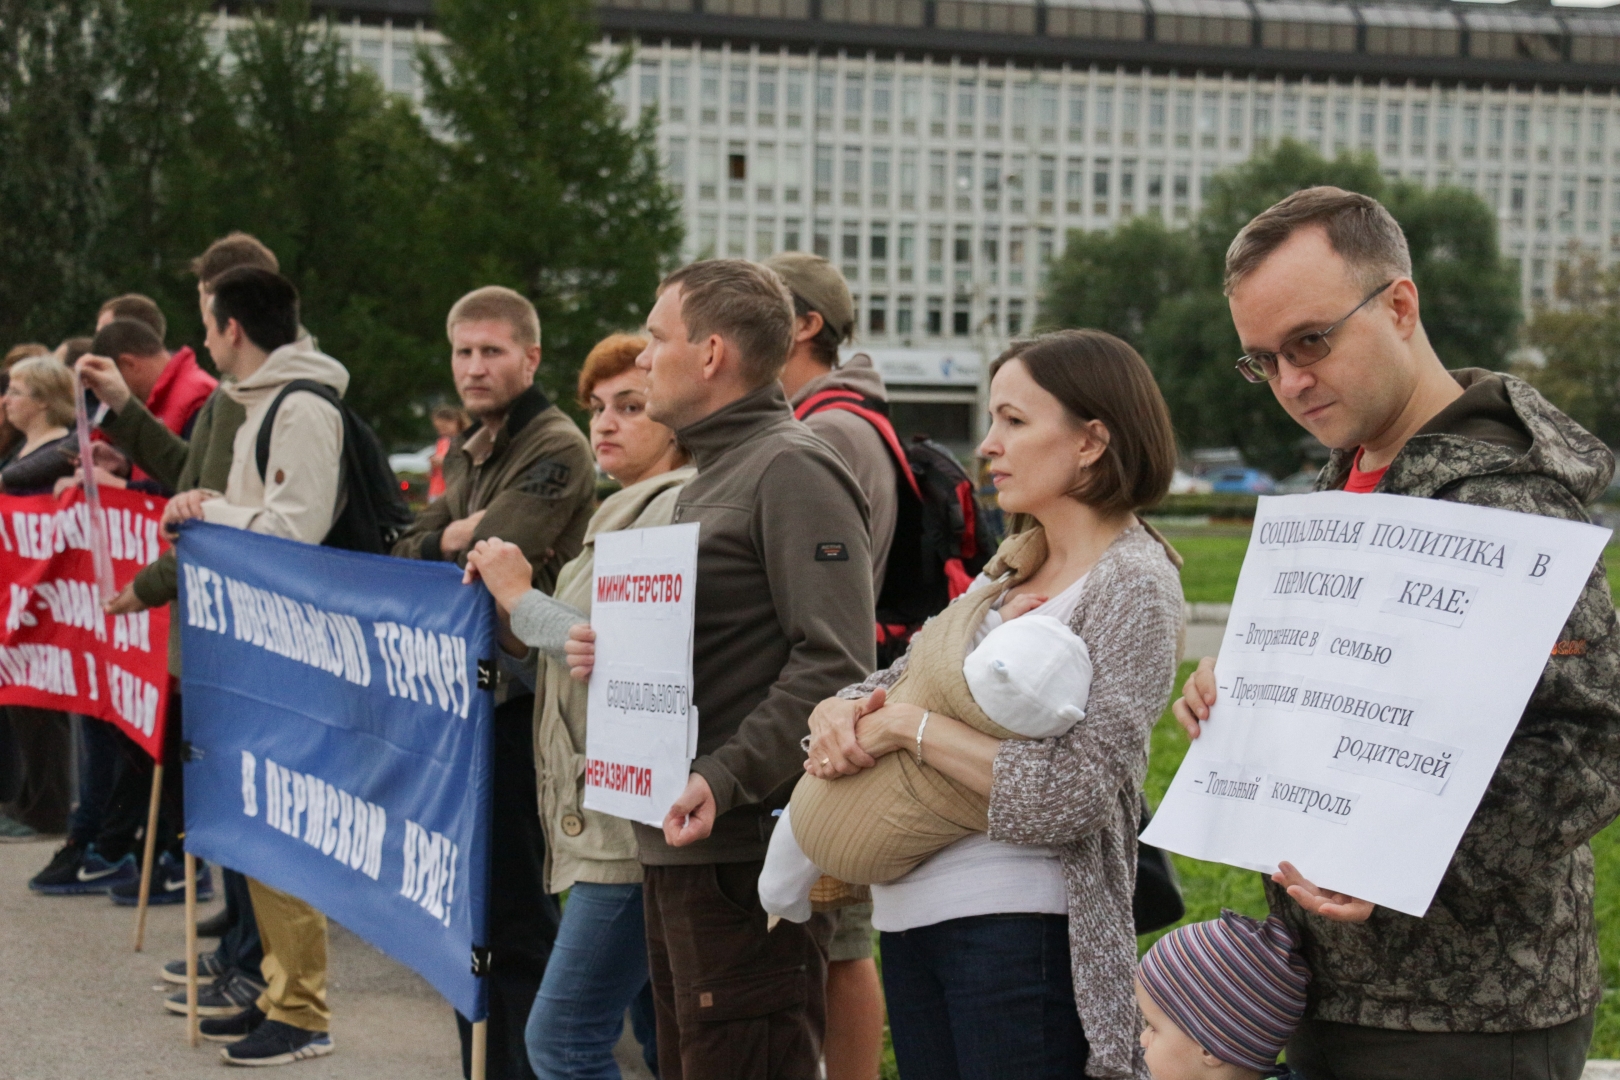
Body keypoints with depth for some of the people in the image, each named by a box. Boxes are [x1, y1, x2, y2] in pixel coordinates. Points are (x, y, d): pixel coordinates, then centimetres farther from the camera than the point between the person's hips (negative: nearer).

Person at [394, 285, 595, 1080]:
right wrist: (453, 539, -6)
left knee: (514, 906, -4)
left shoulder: (555, 450, -11)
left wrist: (443, 549, -5)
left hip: (517, 696, -9)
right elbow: (408, 554, 12)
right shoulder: (466, 456, 17)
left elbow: (492, 559, -21)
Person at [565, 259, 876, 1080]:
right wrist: (612, 656, 7)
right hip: (677, 840, 10)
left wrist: (726, 778, -25)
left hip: (745, 849, -10)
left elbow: (834, 666, -20)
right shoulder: (711, 475, 20)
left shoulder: (793, 470, -11)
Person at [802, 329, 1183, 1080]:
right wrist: (839, 714, -4)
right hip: (913, 914, 8)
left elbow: (1069, 796, -20)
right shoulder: (1015, 565, 13)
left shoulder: (1131, 583, -11)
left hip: (1017, 928, -8)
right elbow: (901, 679, 19)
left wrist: (906, 726, -15)